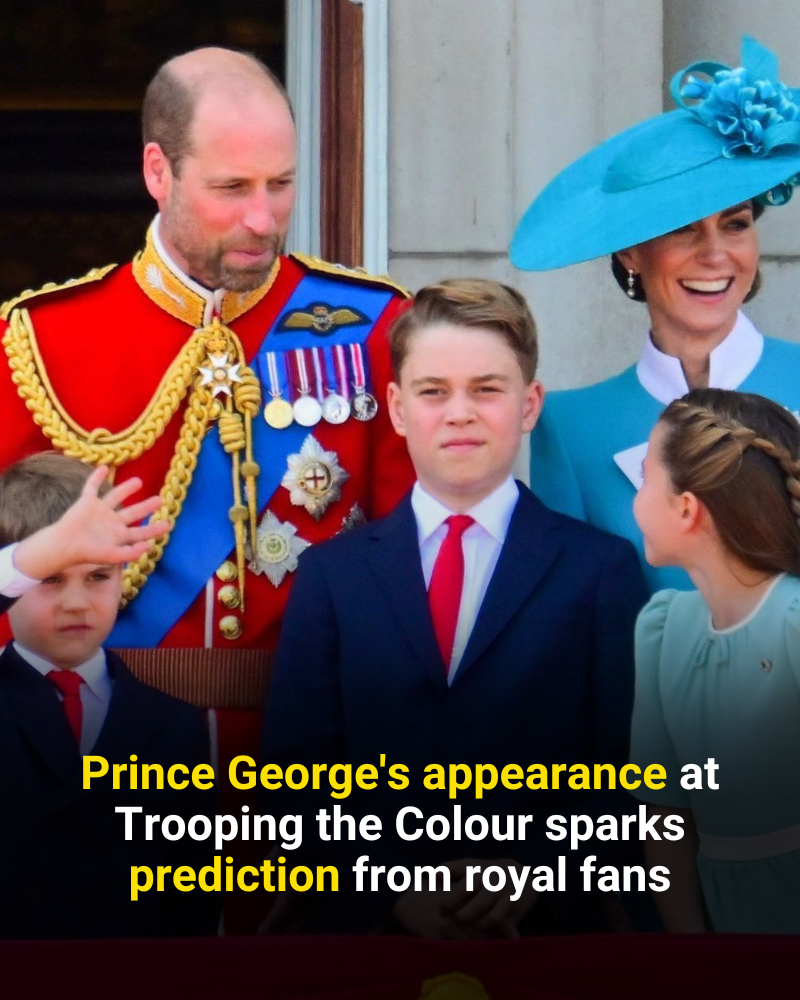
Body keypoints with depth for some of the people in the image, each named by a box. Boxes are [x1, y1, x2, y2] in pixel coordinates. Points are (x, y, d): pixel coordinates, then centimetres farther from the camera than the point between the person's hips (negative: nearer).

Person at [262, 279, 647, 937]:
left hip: (546, 921, -1)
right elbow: (296, 768, 6)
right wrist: (391, 891, -8)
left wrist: (533, 874, -12)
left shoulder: (602, 569, 5)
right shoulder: (331, 575, 10)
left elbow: (628, 770, 2)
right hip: (371, 921, 1)